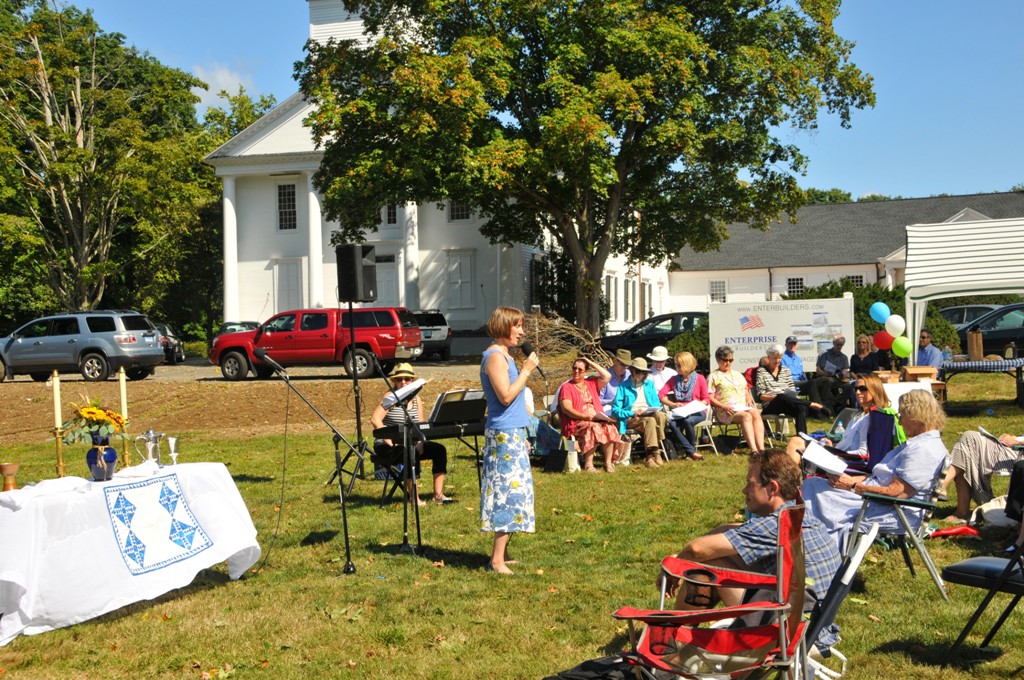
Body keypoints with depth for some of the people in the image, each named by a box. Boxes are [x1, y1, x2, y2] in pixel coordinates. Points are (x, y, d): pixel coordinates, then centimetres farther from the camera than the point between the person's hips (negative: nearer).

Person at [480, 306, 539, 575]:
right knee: (510, 492, -10)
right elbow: (506, 396, -23)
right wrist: (526, 370, -17)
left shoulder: (503, 356, 16)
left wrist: (522, 437, 19)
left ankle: (501, 554, 17)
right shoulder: (495, 356, -14)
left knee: (510, 492, 12)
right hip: (505, 434, -10)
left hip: (511, 434, 10)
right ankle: (497, 560, -8)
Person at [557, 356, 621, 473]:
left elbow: (607, 376, 9)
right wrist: (585, 417, -20)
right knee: (593, 428, -35)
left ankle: (609, 462, -20)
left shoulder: (591, 383, 21)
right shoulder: (566, 387, 5)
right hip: (576, 423, -4)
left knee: (609, 428, -27)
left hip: (597, 420, 5)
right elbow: (567, 409, -7)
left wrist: (590, 363, 11)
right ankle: (588, 464, -28)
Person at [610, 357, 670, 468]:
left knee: (660, 416, -33)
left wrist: (653, 410, -5)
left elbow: (657, 404, 19)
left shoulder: (649, 384, 23)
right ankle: (654, 453, -39)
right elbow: (615, 410, 2)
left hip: (649, 415, 3)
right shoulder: (624, 386, 10)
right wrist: (633, 413, -11)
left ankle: (651, 455, -35)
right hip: (631, 419, -3)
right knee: (650, 421, -36)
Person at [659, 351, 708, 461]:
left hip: (697, 412, -2)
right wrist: (672, 404, -10)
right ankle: (692, 452, -27)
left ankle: (691, 447, -11)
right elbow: (661, 395, 4)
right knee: (672, 424, -33)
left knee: (687, 420, -38)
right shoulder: (674, 379, 11)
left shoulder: (699, 378, 3)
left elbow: (706, 399, 3)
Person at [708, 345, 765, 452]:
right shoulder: (714, 377, 9)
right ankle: (754, 450, -45)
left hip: (744, 406, 5)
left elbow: (746, 392, 30)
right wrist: (723, 406, -14)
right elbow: (710, 398, 0)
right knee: (746, 416, -34)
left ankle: (761, 448, -41)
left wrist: (749, 400, 7)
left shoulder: (738, 375, 28)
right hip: (726, 411, -5)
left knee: (755, 413, -29)